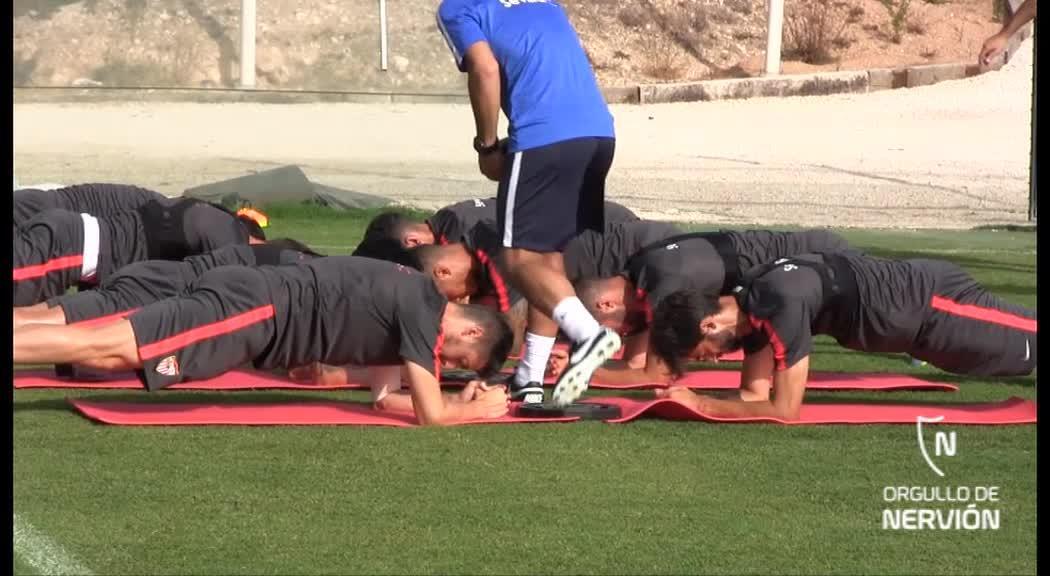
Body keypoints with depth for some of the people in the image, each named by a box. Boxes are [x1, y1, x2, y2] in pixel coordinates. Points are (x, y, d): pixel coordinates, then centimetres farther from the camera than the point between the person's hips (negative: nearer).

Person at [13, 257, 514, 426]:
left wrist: (459, 397, 22)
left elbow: (384, 396, 26)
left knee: (112, 354, 3)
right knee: (109, 347, -19)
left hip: (257, 301, 9)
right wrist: (478, 408, 8)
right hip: (256, 310, -9)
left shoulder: (413, 306, 21)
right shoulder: (424, 314, -8)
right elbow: (430, 414, -10)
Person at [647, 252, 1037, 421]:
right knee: (1020, 349, 23)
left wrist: (698, 404, -26)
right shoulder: (748, 307, -4)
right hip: (915, 293, 8)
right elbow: (754, 395, 2)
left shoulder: (781, 307, -32)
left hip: (932, 302, -8)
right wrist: (688, 399, -14)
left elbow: (784, 410, -28)